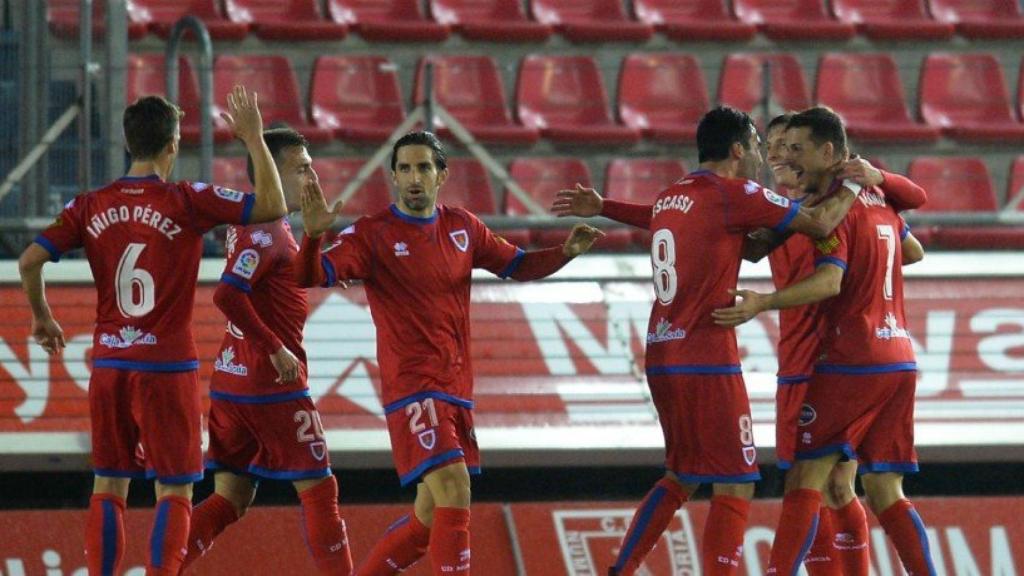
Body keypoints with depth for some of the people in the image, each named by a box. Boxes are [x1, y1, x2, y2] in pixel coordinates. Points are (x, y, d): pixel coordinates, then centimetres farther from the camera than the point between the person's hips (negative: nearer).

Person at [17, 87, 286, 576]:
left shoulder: (91, 206, 3)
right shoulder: (186, 203, -8)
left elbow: (30, 260, -1)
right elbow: (273, 206, -7)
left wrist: (41, 317, 15)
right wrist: (253, 138, 2)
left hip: (108, 365, 4)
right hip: (167, 366, -4)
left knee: (108, 488, 10)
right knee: (174, 492, 0)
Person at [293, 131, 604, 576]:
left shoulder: (463, 228, 10)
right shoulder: (372, 234, -6)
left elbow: (517, 266, 21)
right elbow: (312, 276, -17)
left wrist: (566, 252, 3)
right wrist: (314, 236, -38)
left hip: (456, 389, 7)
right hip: (412, 387, -7)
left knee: (430, 519, 12)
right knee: (454, 492, -22)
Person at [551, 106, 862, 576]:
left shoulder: (667, 199, 12)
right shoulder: (733, 194, -9)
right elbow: (819, 224, -6)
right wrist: (851, 187, 7)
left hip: (661, 358, 8)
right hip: (708, 364, -8)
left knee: (681, 476, 21)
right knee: (735, 486, -4)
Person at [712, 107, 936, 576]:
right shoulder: (878, 201, 15)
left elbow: (829, 282, -24)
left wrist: (763, 303, -32)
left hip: (849, 362, -8)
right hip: (899, 360, 8)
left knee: (805, 479, -8)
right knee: (884, 492, 8)